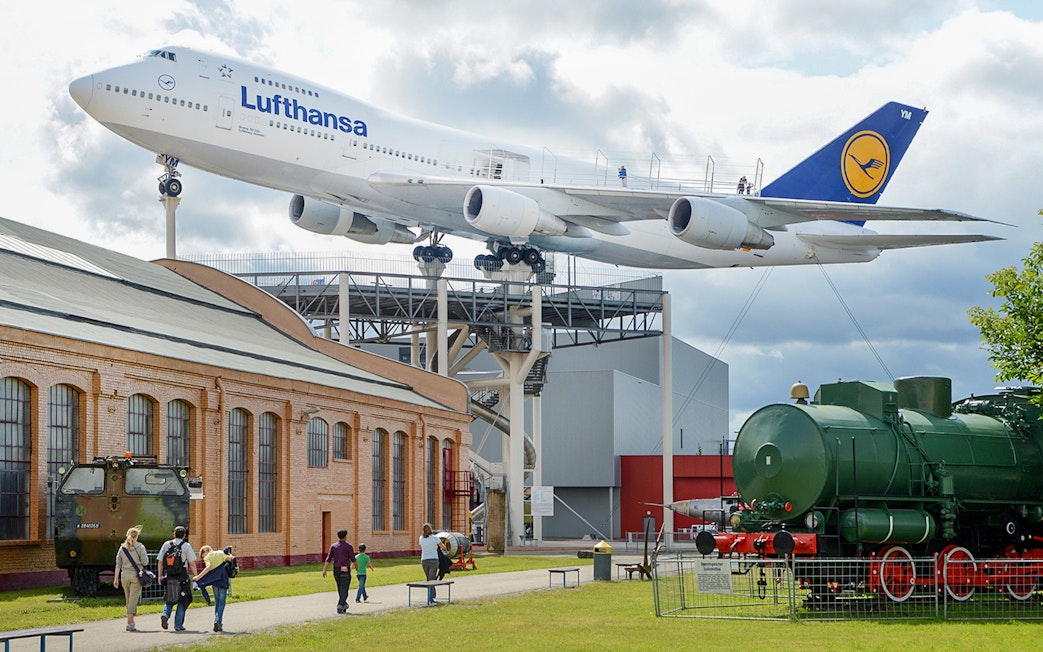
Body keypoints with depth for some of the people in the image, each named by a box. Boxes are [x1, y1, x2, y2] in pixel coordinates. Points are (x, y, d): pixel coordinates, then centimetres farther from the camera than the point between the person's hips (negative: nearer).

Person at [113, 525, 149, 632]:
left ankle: (131, 622, 19)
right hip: (136, 575, -4)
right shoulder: (140, 547, -3)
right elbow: (145, 562, -7)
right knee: (133, 599, -4)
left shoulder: (122, 548, 8)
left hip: (124, 575, 4)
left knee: (129, 599, 14)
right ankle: (129, 623, -11)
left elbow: (118, 565, 6)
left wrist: (116, 578, 7)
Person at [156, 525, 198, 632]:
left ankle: (165, 614, -9)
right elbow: (192, 563, -5)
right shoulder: (186, 546, -3)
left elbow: (160, 561, 8)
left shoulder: (166, 544, 7)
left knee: (169, 599, 18)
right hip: (182, 578, -3)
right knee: (183, 601, 7)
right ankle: (178, 625, 4)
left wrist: (160, 575, 16)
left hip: (168, 578, 3)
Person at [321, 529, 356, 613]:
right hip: (345, 570, -5)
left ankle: (344, 604, 31)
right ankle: (340, 606, -18)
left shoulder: (333, 546, 4)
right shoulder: (348, 546, -7)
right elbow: (353, 559, -2)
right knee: (344, 589, -5)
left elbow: (328, 559, -2)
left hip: (336, 570, 5)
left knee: (340, 588, 20)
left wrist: (324, 570, -4)